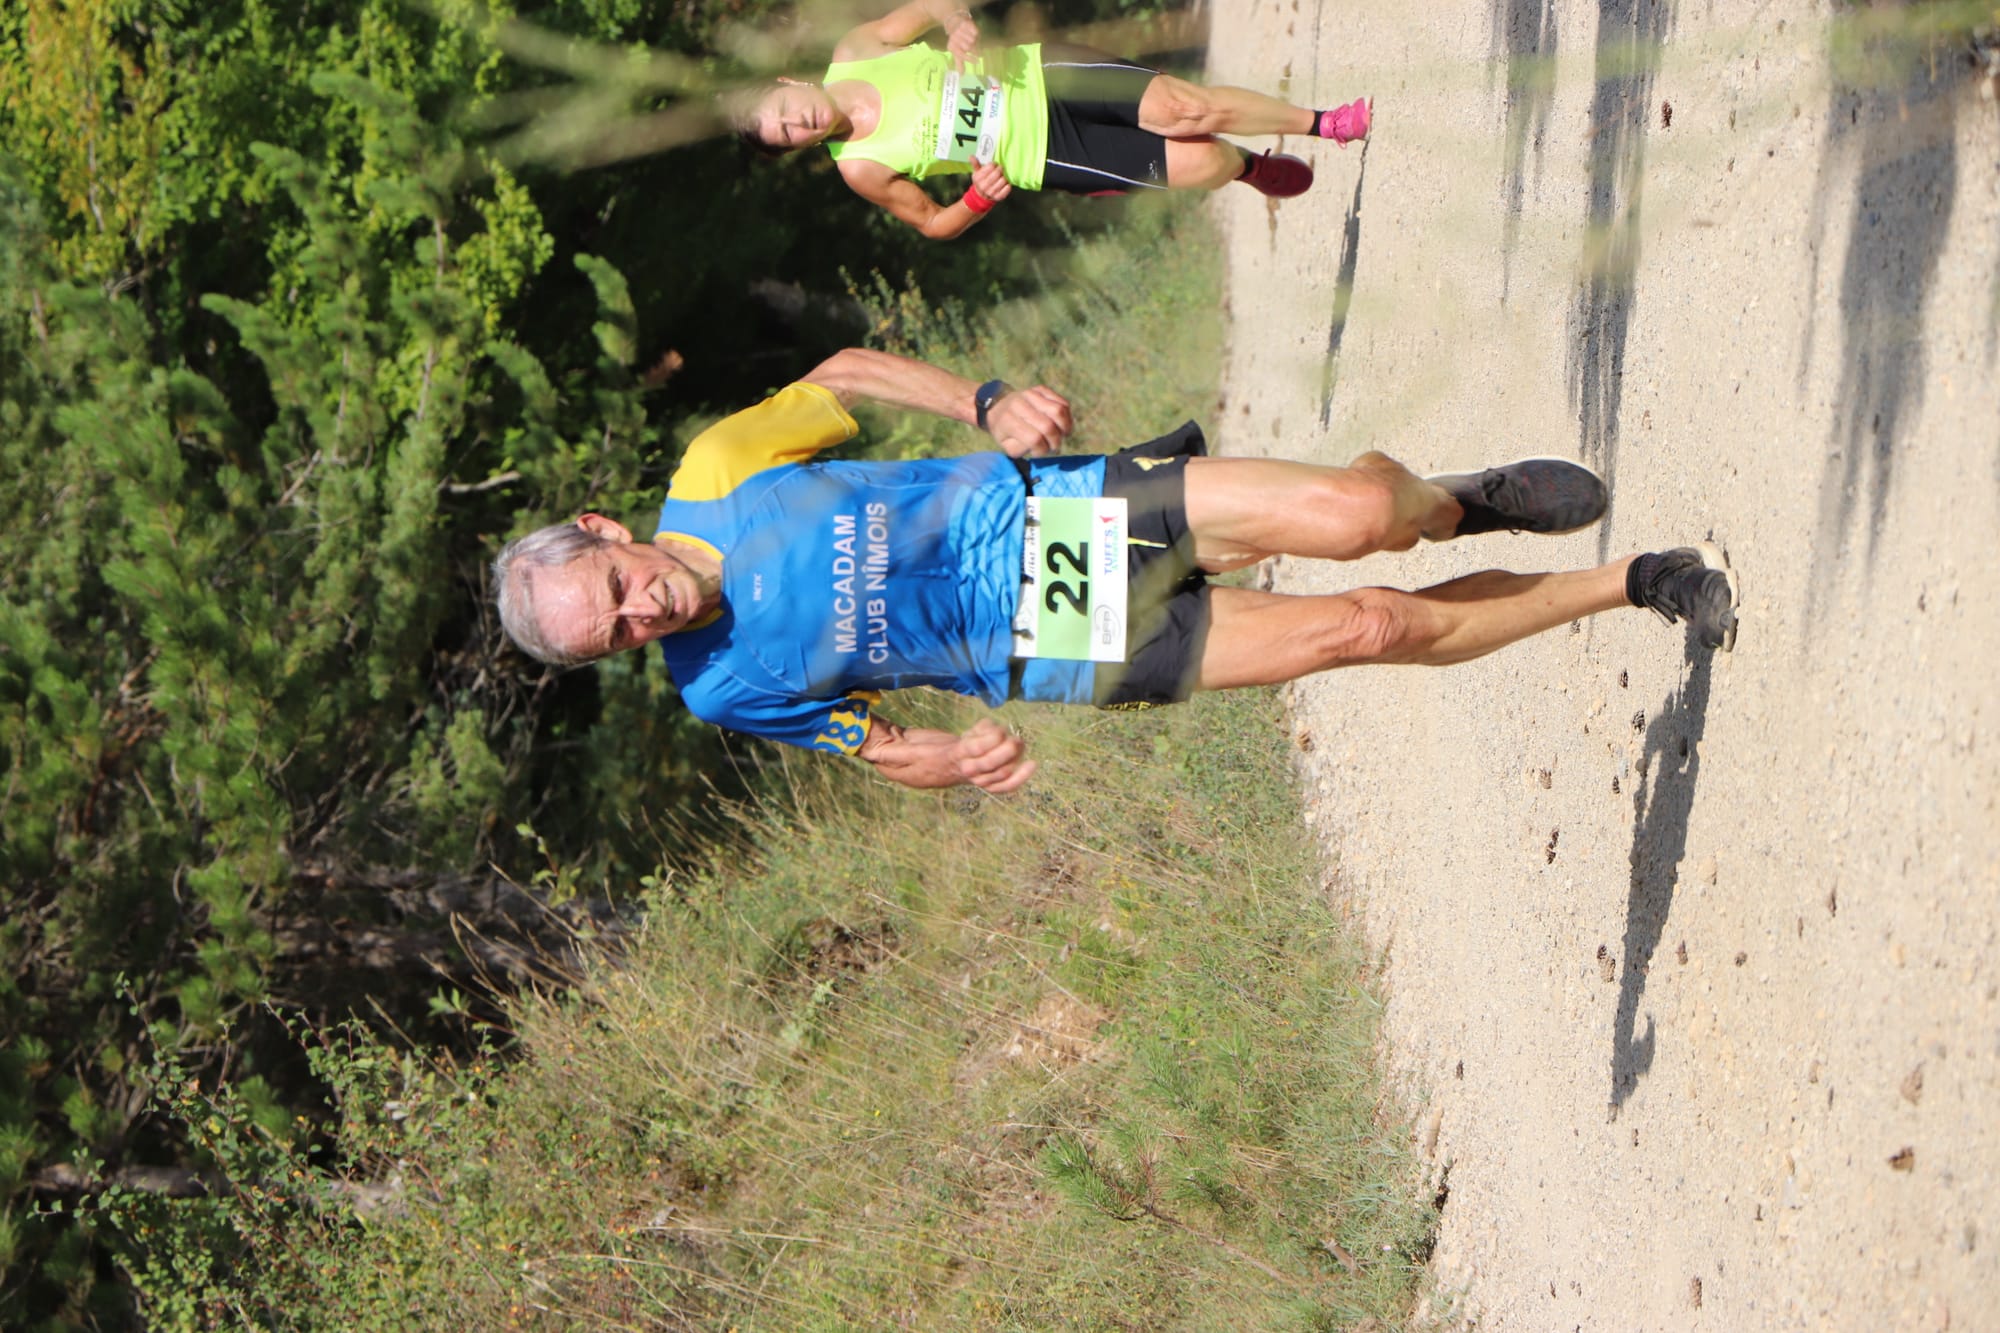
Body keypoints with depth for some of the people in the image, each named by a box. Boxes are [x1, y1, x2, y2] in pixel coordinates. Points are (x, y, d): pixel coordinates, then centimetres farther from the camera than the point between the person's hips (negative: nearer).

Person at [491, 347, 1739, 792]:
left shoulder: (714, 474, -12)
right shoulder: (725, 690, -12)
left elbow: (844, 371, 4)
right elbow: (871, 740, 3)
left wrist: (983, 401, -12)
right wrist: (948, 758, -20)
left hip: (1048, 503, 1)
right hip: (1051, 648, -1)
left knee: (1347, 517, -18)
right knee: (1365, 628, -9)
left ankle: (1448, 500, 23)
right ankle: (1620, 586, 17)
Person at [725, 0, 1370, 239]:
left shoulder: (852, 53, -10)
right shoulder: (862, 169, -14)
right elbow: (933, 223, -1)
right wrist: (978, 199, -22)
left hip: (1036, 72, 2)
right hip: (1041, 153, -2)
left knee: (1187, 106, -13)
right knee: (1201, 163, -12)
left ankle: (1324, 122, 11)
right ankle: (1250, 168, 26)